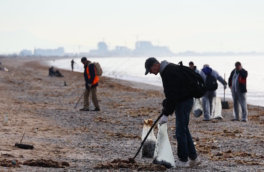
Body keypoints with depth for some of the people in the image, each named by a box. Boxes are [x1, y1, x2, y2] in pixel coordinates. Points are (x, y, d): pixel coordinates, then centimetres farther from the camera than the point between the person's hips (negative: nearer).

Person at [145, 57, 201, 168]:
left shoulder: (168, 73, -21)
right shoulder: (167, 69, 13)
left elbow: (172, 95, -25)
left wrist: (166, 114, -24)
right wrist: (166, 106, 15)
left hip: (183, 102, -11)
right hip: (185, 100, 11)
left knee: (181, 132, -6)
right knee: (184, 130, 15)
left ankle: (183, 161, 0)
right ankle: (194, 158, 18)